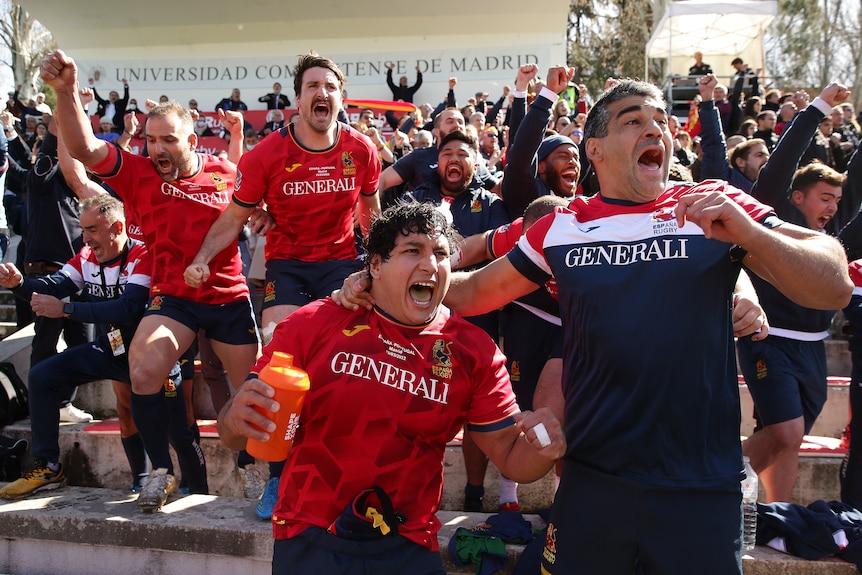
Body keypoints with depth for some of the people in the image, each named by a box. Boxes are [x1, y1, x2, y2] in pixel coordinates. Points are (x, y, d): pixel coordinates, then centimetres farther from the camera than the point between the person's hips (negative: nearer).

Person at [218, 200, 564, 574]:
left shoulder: (474, 351, -4)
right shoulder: (314, 324, -8)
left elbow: (512, 458, 1)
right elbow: (233, 435, -4)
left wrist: (541, 449, -22)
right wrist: (238, 419, -28)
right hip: (309, 543, -1)